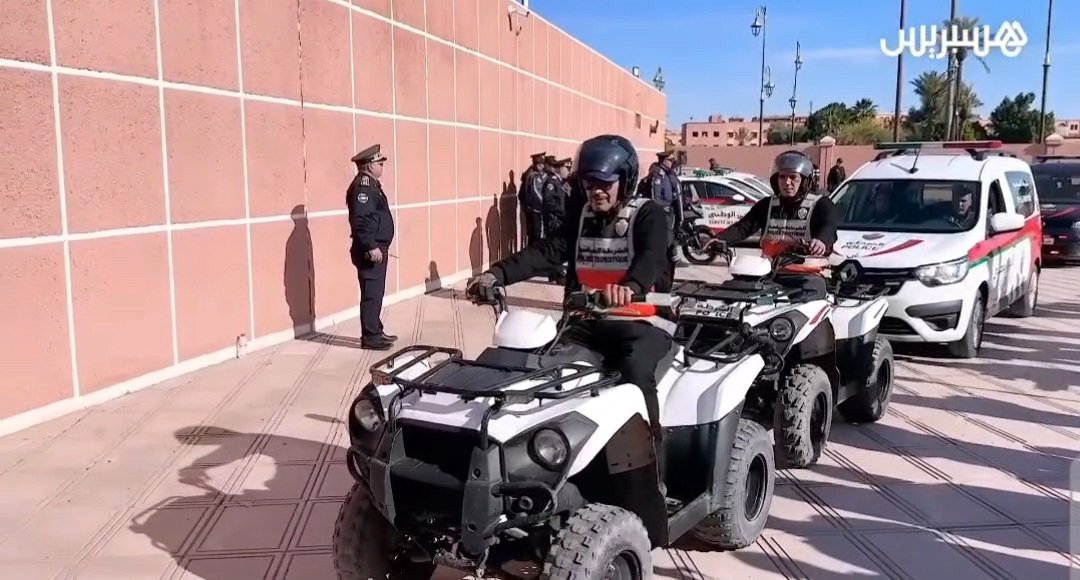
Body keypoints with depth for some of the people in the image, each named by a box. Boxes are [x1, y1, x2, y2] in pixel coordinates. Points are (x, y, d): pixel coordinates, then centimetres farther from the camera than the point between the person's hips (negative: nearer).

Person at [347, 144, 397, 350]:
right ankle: (370, 337, -1)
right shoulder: (363, 186, -16)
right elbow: (360, 221, -25)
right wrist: (371, 247, -26)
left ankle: (376, 331, 25)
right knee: (371, 294, -6)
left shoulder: (371, 184, 17)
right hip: (370, 251, -11)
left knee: (376, 293, 16)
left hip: (378, 248, 11)